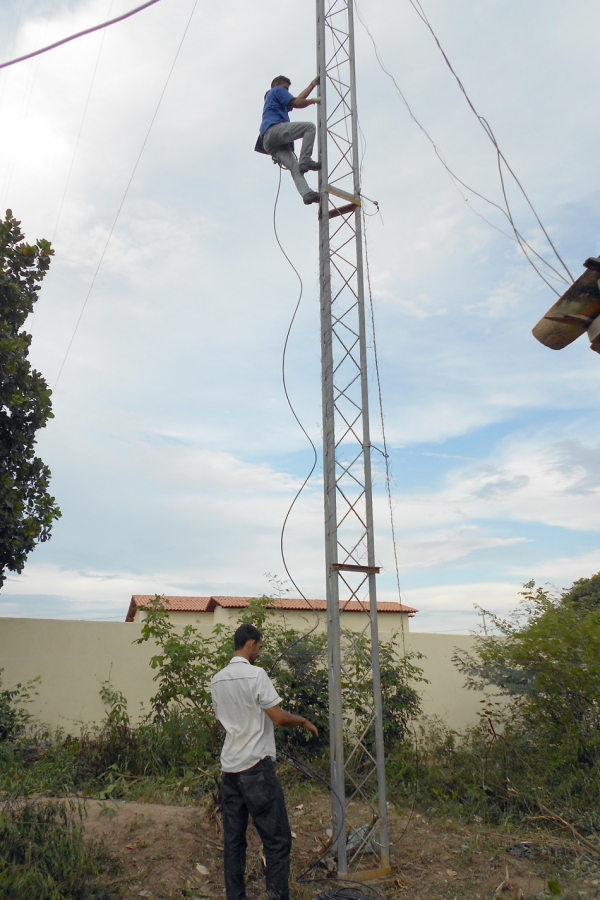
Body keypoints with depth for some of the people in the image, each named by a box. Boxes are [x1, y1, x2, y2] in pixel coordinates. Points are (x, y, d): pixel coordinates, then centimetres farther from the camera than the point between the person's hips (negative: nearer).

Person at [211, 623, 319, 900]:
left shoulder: (217, 680, 8)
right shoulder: (256, 674, -15)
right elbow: (278, 717, -16)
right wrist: (303, 721, 2)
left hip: (229, 766, 7)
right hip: (256, 766, -7)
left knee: (233, 840, 13)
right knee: (277, 839, 2)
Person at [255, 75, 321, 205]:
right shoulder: (277, 90, 20)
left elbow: (297, 99, 50)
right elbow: (296, 103, 6)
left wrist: (313, 84, 53)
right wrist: (313, 100, 20)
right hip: (274, 129, -8)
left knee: (295, 168, -12)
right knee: (310, 126, -11)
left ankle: (306, 193, -34)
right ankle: (305, 160, -25)